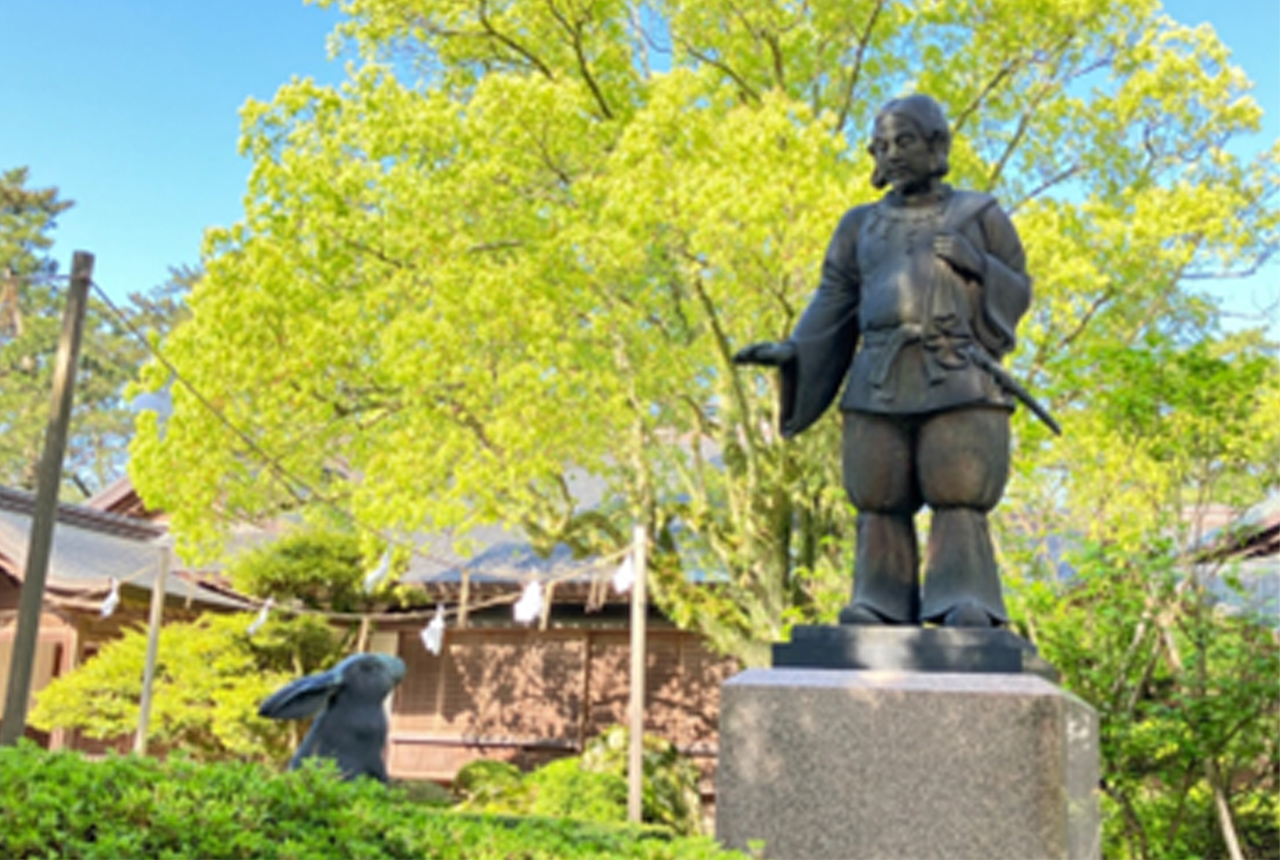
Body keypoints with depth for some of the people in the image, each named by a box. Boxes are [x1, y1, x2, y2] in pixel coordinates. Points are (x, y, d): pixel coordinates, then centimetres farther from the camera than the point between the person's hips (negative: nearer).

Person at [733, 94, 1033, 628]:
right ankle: (879, 610, 2)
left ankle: (967, 608, -9)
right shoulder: (862, 226, 19)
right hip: (879, 385, 2)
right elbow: (832, 305, 14)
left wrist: (976, 264, -7)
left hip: (960, 383, -2)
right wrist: (790, 352, -1)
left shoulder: (980, 215, 14)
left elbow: (1016, 293, 12)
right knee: (880, 503, -1)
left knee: (960, 500, -10)